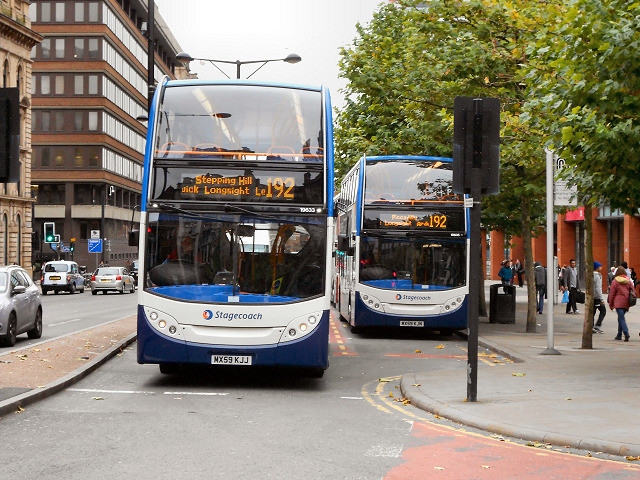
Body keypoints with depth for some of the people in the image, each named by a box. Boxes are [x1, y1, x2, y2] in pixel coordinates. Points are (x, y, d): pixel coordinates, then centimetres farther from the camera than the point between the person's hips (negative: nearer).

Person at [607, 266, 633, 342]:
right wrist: (629, 303, 14)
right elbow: (632, 291, 8)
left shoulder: (615, 281, -6)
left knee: (621, 318, -6)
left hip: (618, 303, -5)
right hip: (626, 303, 5)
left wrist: (611, 304, 7)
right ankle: (619, 335, 20)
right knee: (621, 318, 16)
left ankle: (626, 334, -22)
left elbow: (612, 293, -3)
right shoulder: (628, 280, 6)